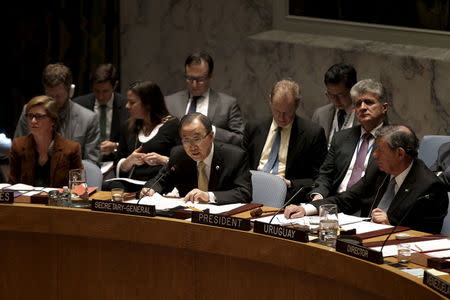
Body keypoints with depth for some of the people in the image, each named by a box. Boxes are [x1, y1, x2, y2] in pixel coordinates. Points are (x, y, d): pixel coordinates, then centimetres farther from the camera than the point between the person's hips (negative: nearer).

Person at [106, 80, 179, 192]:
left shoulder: (172, 125, 5)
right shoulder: (128, 128, 22)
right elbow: (119, 169, 20)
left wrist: (163, 160, -16)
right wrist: (130, 161, -1)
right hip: (131, 186, 5)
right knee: (108, 187, -29)